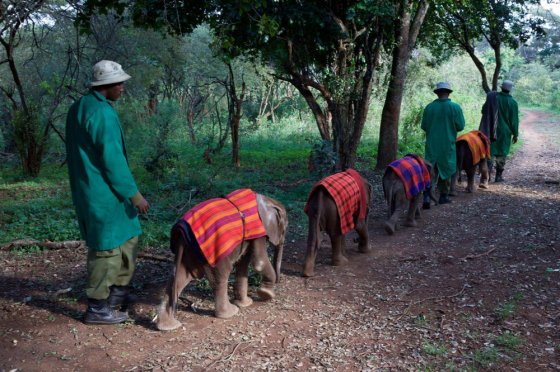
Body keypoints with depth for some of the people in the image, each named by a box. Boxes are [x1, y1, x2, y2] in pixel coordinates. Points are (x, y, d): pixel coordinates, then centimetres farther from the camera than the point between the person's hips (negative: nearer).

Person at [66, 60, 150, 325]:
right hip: (105, 193, -10)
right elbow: (112, 159, -22)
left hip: (87, 190, 10)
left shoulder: (78, 108, 13)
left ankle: (117, 291, 30)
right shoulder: (103, 112, -19)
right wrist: (134, 194, -15)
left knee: (127, 237, 20)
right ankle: (97, 308, 9)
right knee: (108, 247, 0)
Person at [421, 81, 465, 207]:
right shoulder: (455, 107, -8)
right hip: (448, 145, -1)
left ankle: (427, 196, -12)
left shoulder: (429, 107, -3)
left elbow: (424, 126, 2)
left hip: (431, 145, 1)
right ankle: (443, 196, 22)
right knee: (446, 169, 14)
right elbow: (460, 126, -5)